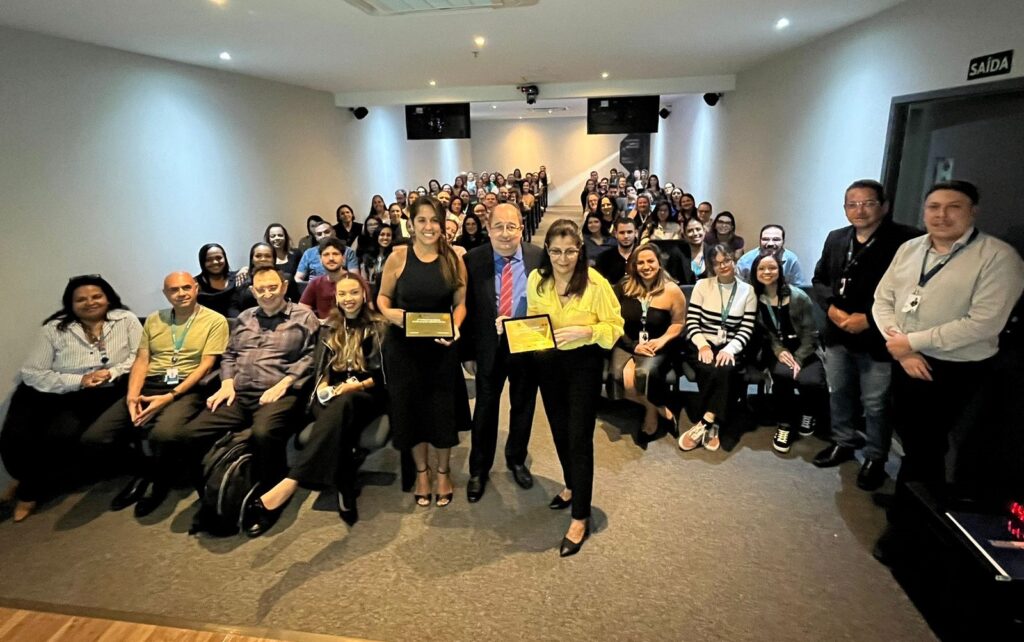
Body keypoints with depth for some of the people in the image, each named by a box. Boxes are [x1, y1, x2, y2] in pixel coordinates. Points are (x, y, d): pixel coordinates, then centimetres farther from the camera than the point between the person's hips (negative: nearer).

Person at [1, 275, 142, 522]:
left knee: (61, 435, -25)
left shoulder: (126, 320, 2)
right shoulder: (55, 328, 1)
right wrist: (78, 381, -16)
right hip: (48, 393, 2)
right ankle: (26, 479, 19)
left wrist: (112, 373, -18)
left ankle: (31, 491, 5)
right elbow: (31, 372, -4)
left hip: (99, 395, -1)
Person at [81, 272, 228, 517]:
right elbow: (141, 360, 12)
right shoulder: (153, 320, 18)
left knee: (163, 435, -35)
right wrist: (132, 395, -7)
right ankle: (142, 471, 15)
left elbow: (205, 365, -7)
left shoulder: (215, 321, 1)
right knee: (93, 438, -13)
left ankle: (161, 478, 0)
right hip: (148, 386, 5)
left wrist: (169, 397, -17)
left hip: (186, 389, -5)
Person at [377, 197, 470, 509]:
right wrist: (389, 313, -19)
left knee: (442, 410, 9)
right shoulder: (398, 257, -6)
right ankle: (421, 470, 35)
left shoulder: (454, 260, -3)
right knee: (411, 408, 11)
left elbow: (461, 302, 2)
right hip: (404, 347, 0)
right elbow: (383, 297, 2)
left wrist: (455, 328, -16)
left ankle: (443, 471, 34)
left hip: (441, 347, 1)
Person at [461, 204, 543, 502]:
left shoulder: (539, 258, -8)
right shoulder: (473, 260, -8)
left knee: (523, 406, 18)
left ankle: (516, 460, 42)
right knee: (485, 408, 13)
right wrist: (467, 352, -4)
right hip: (489, 347, -1)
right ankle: (479, 469, 32)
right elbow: (465, 309, -4)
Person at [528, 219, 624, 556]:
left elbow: (614, 327, -12)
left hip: (583, 363, -5)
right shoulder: (536, 279, -5)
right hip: (548, 362, 5)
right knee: (559, 430, 19)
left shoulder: (596, 283, -18)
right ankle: (572, 486, 43)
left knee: (579, 437, -4)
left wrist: (586, 331, -29)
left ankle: (580, 518, 7)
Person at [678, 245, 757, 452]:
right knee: (712, 370, -33)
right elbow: (691, 321, 1)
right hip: (702, 345, 0)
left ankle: (704, 423, -27)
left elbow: (746, 329, 1)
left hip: (731, 347, 1)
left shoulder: (748, 290, 8)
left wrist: (730, 349, -18)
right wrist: (703, 345, -17)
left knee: (726, 369, -34)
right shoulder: (702, 285, 7)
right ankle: (713, 425, -18)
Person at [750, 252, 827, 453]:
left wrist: (798, 359, -19)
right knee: (783, 374, -34)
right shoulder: (754, 298, -1)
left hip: (804, 351, 0)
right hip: (775, 350, 0)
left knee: (811, 381, -31)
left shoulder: (799, 297, -6)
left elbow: (809, 334, -6)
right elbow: (762, 333, 0)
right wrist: (779, 351, -17)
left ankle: (808, 412, 7)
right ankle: (785, 424, -12)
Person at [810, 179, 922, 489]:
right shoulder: (836, 238, 8)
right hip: (837, 334, 6)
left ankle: (875, 459, 25)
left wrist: (870, 319, -19)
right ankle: (844, 442, 39)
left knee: (875, 404, 6)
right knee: (838, 393, 19)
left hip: (877, 338, -6)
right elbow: (819, 279, 11)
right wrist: (831, 307, -7)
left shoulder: (906, 240, -12)